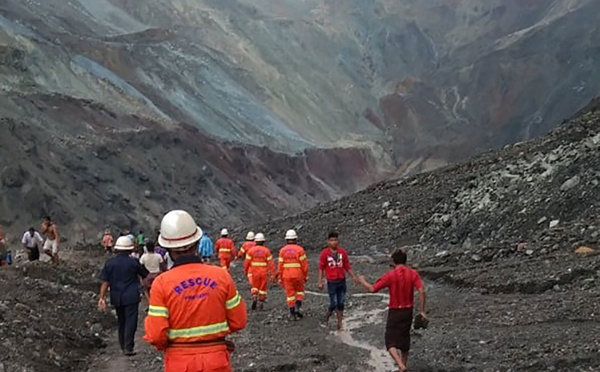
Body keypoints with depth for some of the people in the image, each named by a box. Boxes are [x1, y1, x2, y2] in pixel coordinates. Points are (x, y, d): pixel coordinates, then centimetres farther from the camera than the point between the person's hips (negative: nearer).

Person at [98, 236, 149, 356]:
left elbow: (105, 282, -3)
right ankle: (128, 347, -9)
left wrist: (102, 297, -2)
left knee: (121, 322, 18)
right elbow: (145, 275, 5)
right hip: (131, 297, -4)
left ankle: (123, 346, 24)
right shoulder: (133, 263, -7)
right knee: (131, 322, -2)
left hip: (116, 298, 4)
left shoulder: (109, 263, 0)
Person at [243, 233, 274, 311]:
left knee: (254, 287, 12)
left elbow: (247, 262, -1)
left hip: (253, 272, 0)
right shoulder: (266, 251, -4)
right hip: (264, 272, 0)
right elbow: (270, 263, -6)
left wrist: (246, 271, 15)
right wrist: (272, 274, -3)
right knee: (263, 288, 12)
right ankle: (261, 303, 13)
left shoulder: (251, 250, -4)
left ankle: (254, 297, -13)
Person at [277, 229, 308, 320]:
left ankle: (293, 314, 6)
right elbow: (304, 264, -7)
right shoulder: (299, 249, -6)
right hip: (298, 275, -2)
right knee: (300, 291, 17)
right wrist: (306, 276, 4)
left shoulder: (282, 250, 0)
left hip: (286, 276, 2)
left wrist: (280, 278, 9)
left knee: (290, 294, 8)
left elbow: (280, 266, 1)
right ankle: (297, 307, -4)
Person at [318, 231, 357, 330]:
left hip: (342, 281, 3)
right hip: (331, 282, -3)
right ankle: (326, 320, 18)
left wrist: (353, 276, 2)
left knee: (341, 303, 6)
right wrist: (320, 282, -6)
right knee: (334, 304, -5)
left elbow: (347, 266, 11)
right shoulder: (324, 253, -5)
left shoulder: (342, 252, 4)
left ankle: (340, 324, 13)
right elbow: (321, 268, -2)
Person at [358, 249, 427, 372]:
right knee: (405, 338, 20)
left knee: (391, 342, 1)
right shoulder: (413, 273, -4)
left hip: (394, 312, -4)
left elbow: (372, 289, -14)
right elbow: (421, 291, -12)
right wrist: (422, 311, -6)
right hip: (408, 311, 4)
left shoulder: (390, 275, -14)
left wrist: (363, 281, 5)